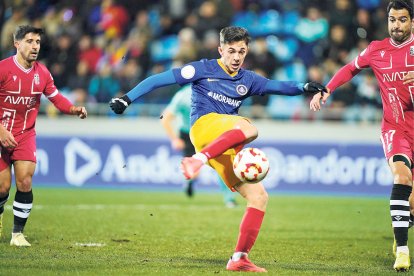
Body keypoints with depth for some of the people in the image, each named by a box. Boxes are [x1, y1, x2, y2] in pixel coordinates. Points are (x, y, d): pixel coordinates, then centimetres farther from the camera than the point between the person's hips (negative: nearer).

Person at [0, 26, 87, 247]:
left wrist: (74, 109, -11)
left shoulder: (42, 73, 1)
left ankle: (18, 233, 2)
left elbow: (56, 98, 9)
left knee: (25, 183, -11)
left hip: (26, 135, 3)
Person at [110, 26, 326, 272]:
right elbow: (161, 79, 5)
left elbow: (277, 86, 9)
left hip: (226, 148, 6)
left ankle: (239, 259, -5)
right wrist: (128, 99, -2)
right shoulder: (204, 69, 6)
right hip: (205, 125, -6)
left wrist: (303, 87, -12)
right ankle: (197, 160, -44)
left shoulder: (247, 80, 20)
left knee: (259, 197, -5)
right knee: (249, 129, -37)